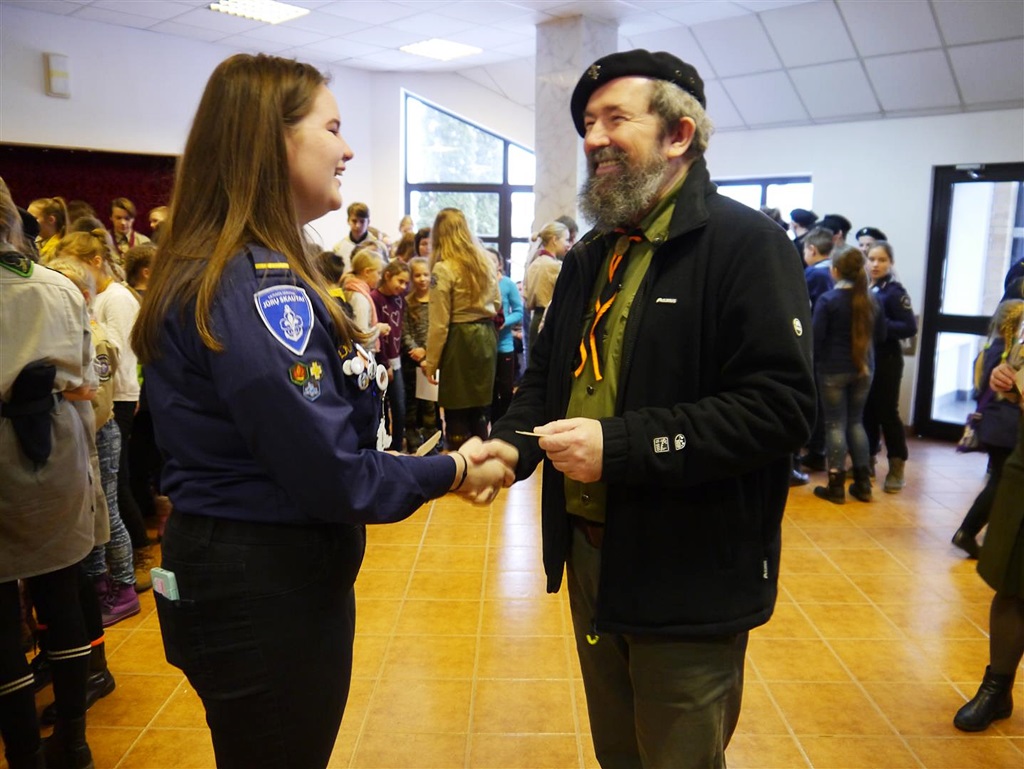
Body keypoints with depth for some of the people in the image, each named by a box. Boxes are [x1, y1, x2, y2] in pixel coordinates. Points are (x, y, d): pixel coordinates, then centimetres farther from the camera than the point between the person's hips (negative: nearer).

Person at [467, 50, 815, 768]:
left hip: (689, 580, -7)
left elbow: (780, 405, -23)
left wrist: (620, 446, -28)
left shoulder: (746, 244, -14)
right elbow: (548, 371, 15)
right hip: (590, 555, 7)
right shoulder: (589, 258, 11)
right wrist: (511, 443, -5)